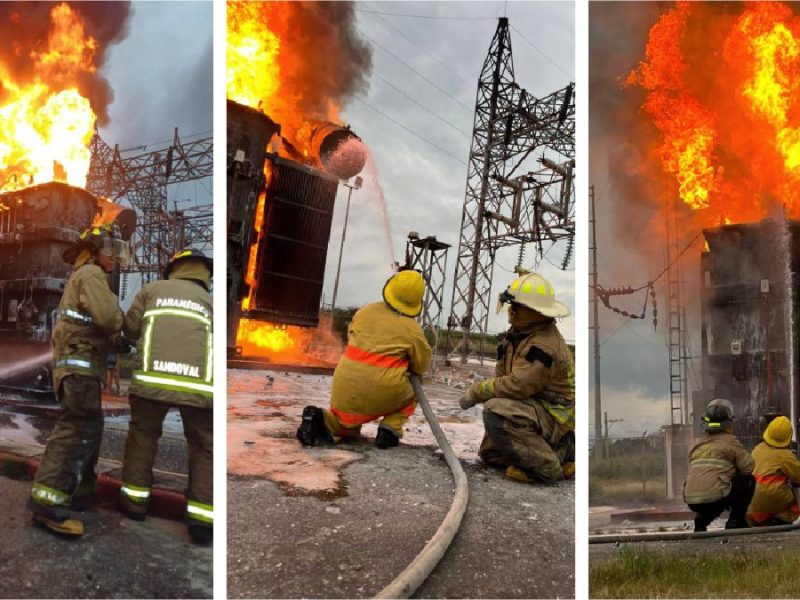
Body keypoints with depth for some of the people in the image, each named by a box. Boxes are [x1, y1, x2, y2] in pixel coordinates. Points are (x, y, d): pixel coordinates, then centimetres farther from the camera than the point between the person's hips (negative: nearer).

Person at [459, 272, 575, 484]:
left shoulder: (544, 347, -27)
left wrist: (477, 391, -19)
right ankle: (561, 451, 19)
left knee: (496, 412, -32)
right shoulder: (521, 333, 5)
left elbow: (517, 386, -31)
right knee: (490, 453, 16)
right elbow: (503, 373, 11)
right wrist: (480, 391, -7)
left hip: (555, 416, -10)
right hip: (536, 408, 10)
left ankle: (546, 467, -19)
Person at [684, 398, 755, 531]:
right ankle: (735, 521, 10)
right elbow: (749, 468, 4)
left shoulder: (697, 446, 20)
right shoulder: (730, 441, 2)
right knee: (748, 480, 15)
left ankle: (702, 518, 15)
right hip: (714, 498, -7)